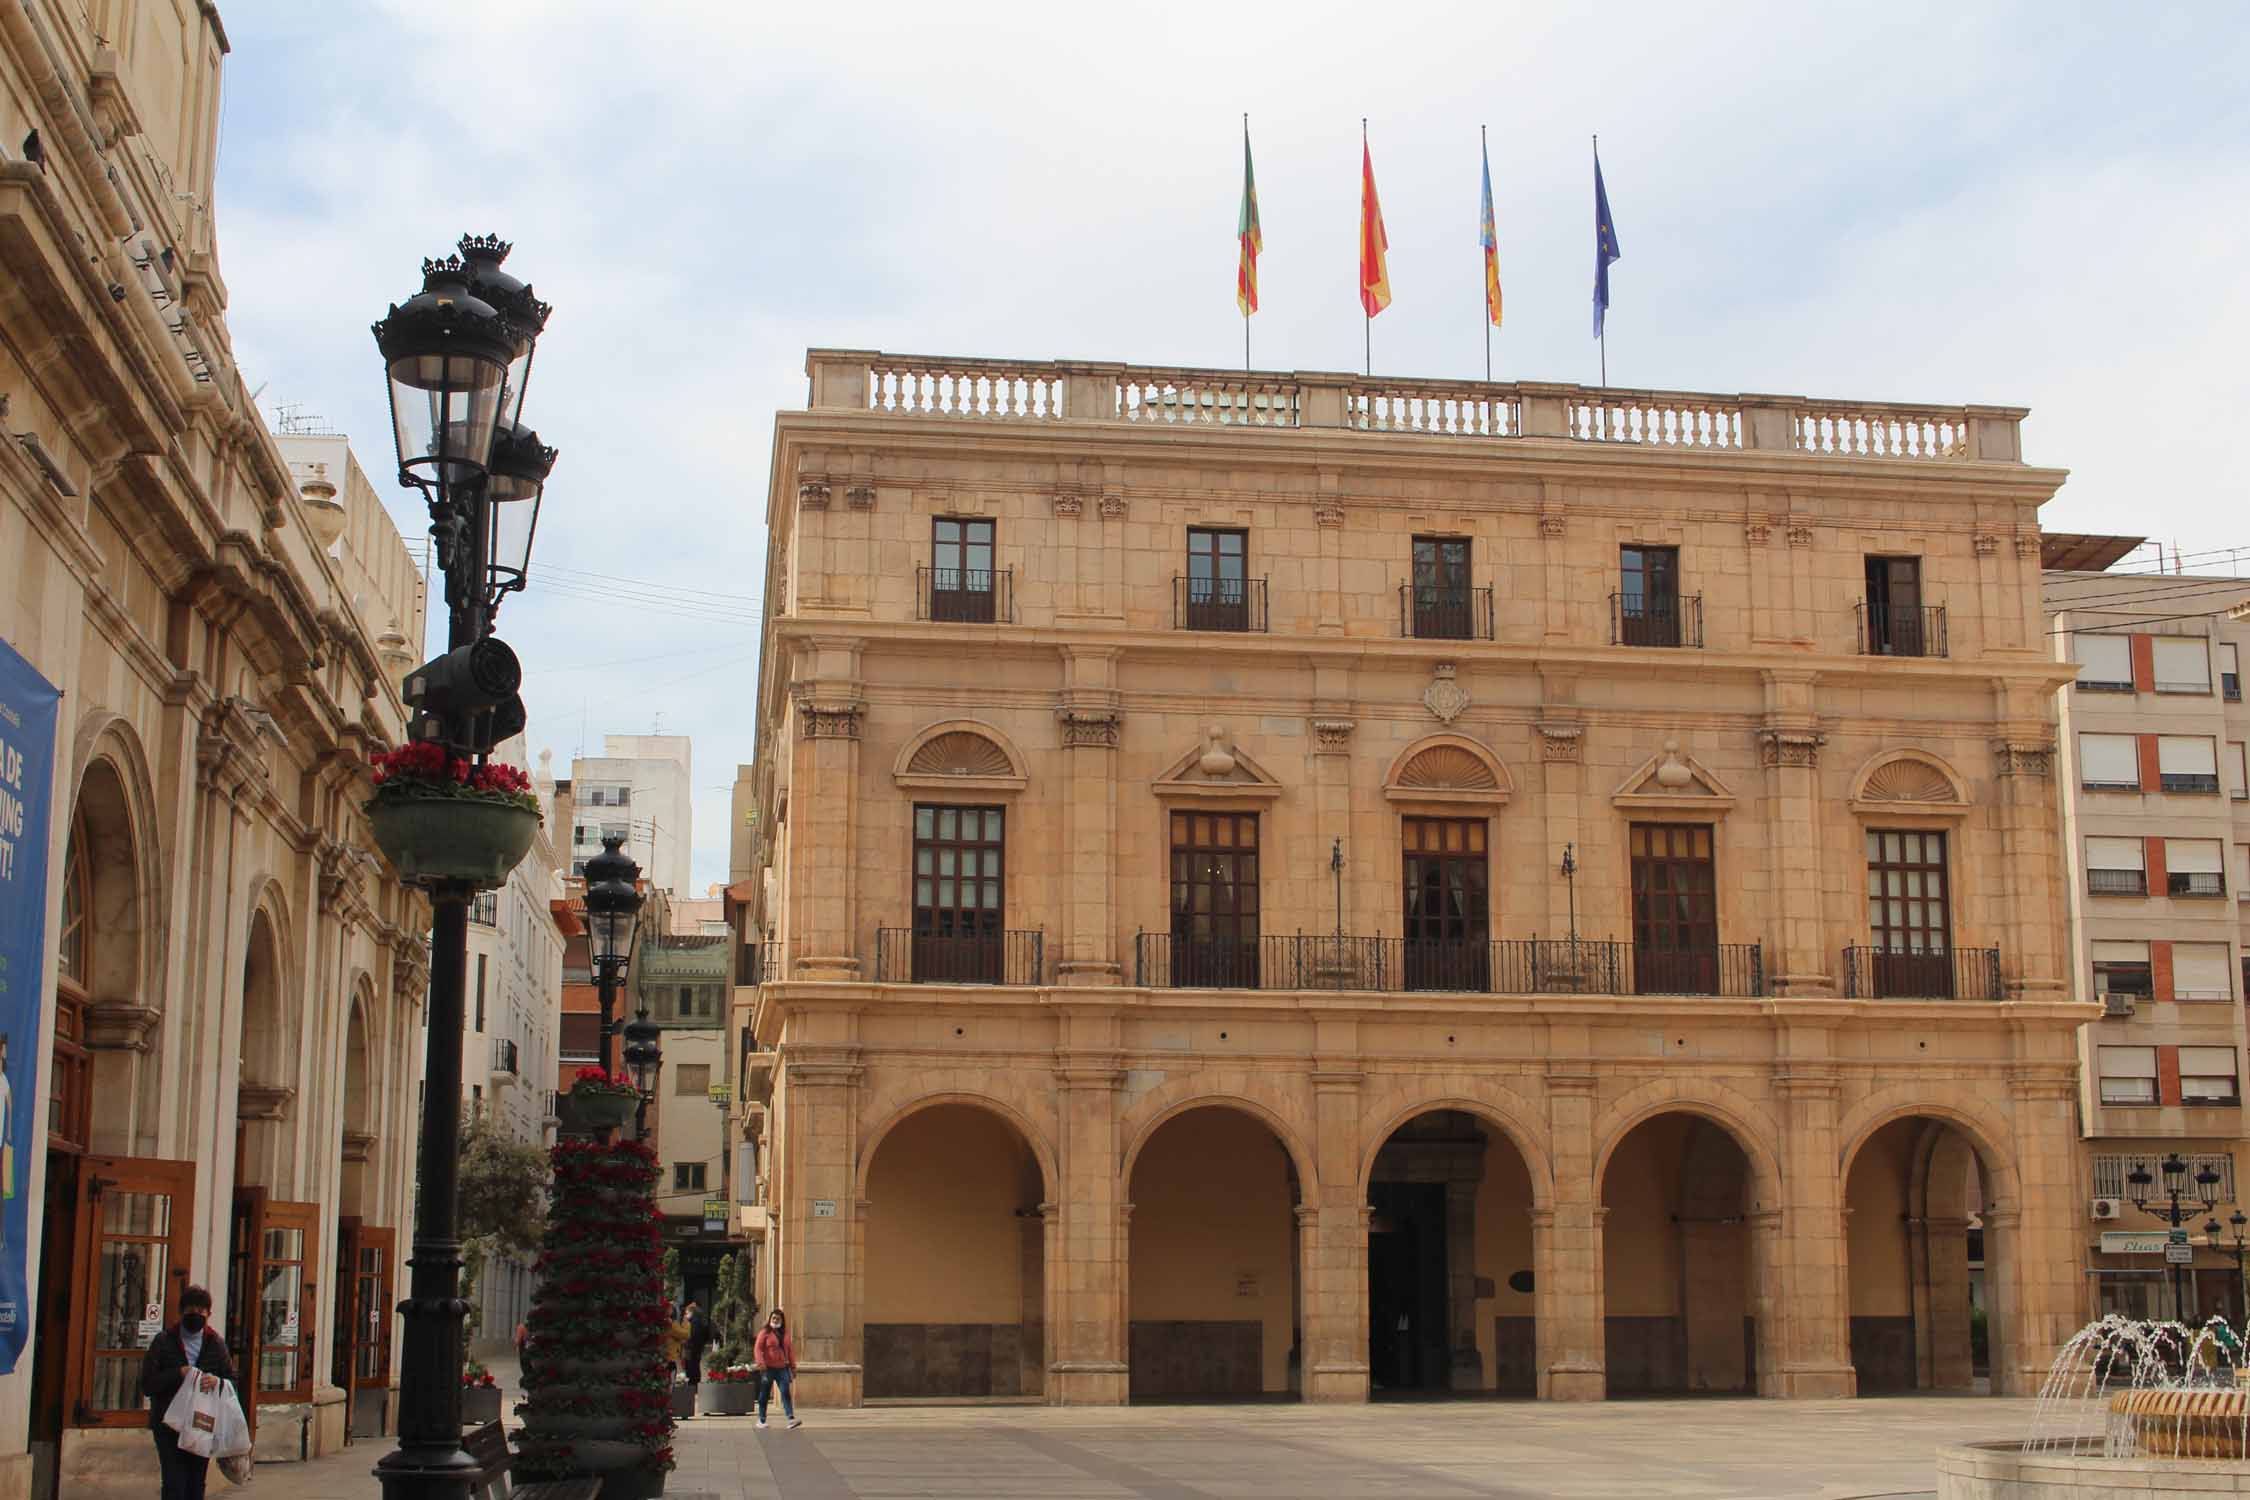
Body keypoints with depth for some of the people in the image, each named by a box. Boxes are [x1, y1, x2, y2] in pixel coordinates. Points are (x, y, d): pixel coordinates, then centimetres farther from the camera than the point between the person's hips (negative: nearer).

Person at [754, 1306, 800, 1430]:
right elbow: (758, 1349, -7)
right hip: (768, 1369, -3)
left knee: (786, 1392, -9)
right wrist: (761, 1365, -18)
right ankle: (761, 1421, 15)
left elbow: (790, 1350, 18)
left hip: (782, 1368, 3)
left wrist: (793, 1366, 15)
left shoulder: (785, 1333, 14)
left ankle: (791, 1418, -19)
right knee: (764, 1395, 5)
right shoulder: (765, 1332, -1)